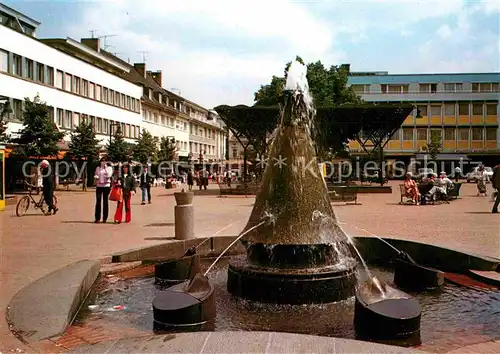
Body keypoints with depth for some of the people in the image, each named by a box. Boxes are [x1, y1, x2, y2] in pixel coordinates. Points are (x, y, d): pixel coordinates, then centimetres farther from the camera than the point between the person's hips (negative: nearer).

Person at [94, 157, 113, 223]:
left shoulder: (109, 168, 4)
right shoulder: (98, 168, 12)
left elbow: (109, 175, -10)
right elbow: (95, 175, 16)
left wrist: (105, 168, -9)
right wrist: (96, 177, -5)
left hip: (106, 186, -2)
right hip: (99, 186, 2)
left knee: (105, 201, 1)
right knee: (98, 201, -1)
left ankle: (105, 218, 5)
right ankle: (97, 218, 1)